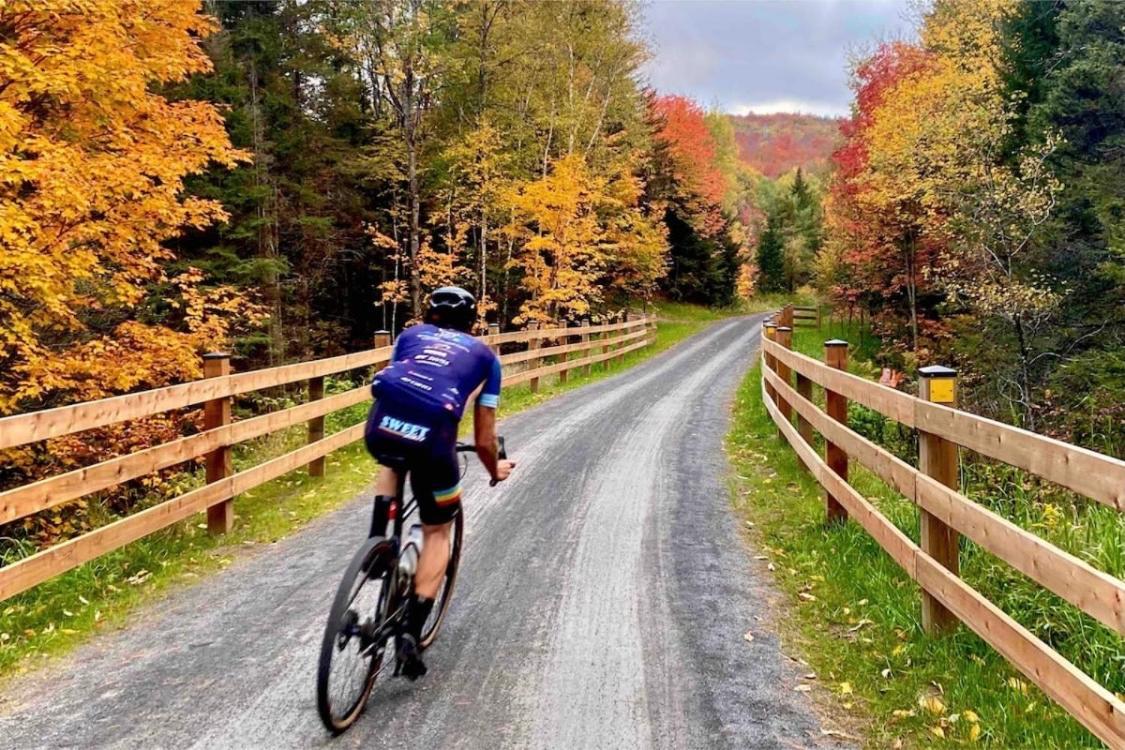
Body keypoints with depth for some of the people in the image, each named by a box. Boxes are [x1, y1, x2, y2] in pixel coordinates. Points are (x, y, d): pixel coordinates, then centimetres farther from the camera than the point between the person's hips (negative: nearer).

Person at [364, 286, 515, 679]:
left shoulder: (411, 334, 29)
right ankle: (412, 634, 9)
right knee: (438, 532, 20)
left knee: (392, 462, 41)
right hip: (432, 440, -2)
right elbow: (483, 439, 24)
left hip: (380, 428, 2)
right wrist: (496, 470, 44)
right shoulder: (485, 356, 26)